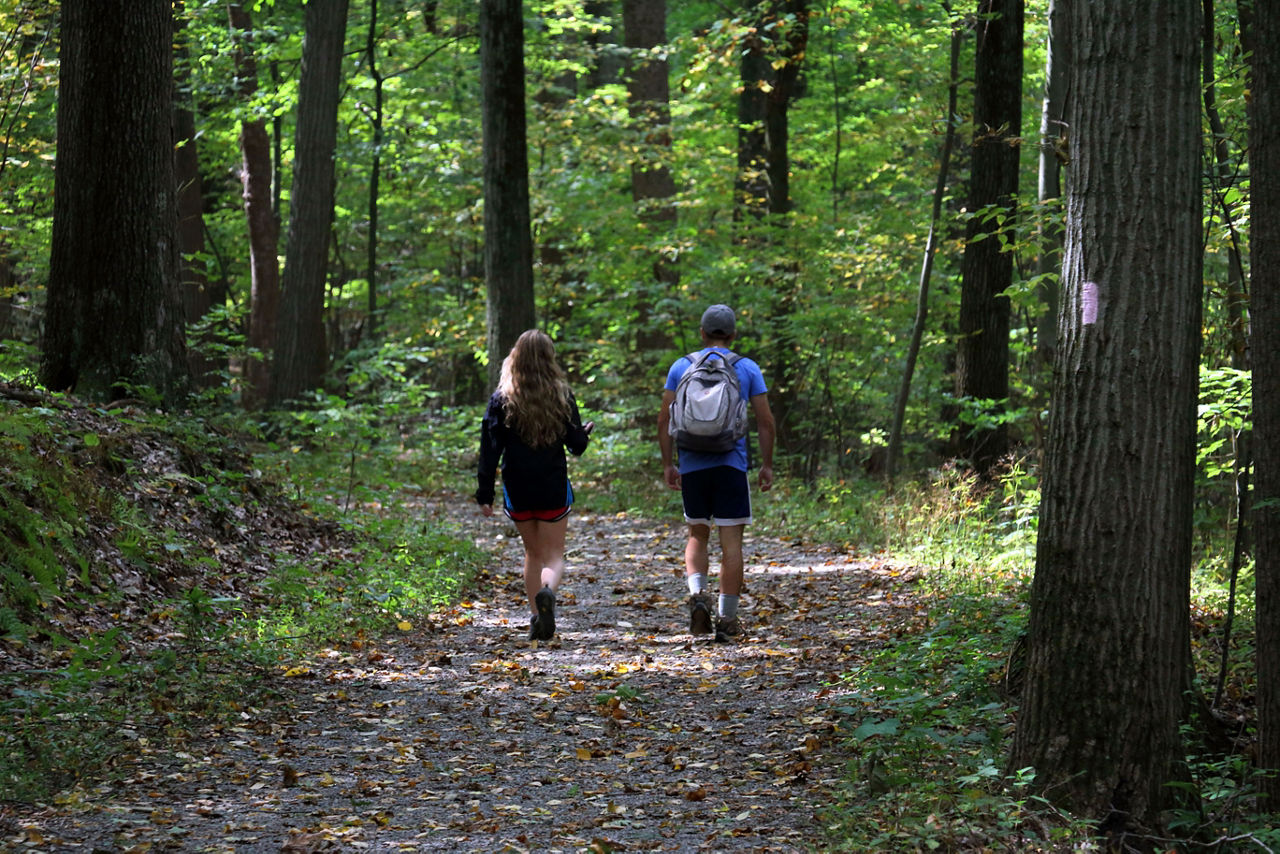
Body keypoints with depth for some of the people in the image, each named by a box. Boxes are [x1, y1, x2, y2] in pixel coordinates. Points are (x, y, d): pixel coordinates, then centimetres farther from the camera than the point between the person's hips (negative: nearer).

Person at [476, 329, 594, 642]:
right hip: (554, 487, -1)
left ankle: (535, 617, 15)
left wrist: (485, 493, -4)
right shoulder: (562, 396, -4)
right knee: (554, 554, 6)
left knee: (533, 552, 19)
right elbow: (576, 444, 0)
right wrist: (586, 432, 24)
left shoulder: (502, 399, -5)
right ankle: (547, 591, -27)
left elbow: (491, 448, -7)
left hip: (517, 490, 1)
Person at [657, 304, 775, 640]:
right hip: (731, 464, -2)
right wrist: (767, 465, 8)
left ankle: (697, 593, -7)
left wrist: (667, 464, 10)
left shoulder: (681, 367, 6)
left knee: (698, 535, 17)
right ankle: (727, 619, 2)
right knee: (731, 541, 2)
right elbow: (765, 420, 1)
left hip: (692, 465, 2)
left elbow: (665, 419, 3)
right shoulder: (748, 368, 3)